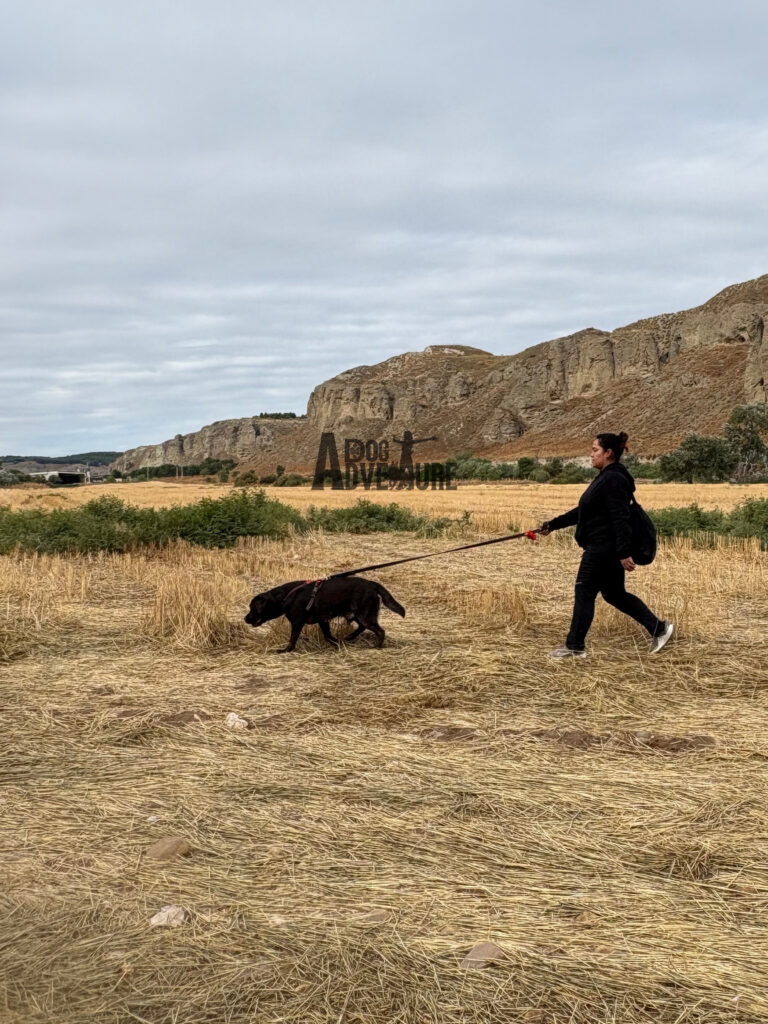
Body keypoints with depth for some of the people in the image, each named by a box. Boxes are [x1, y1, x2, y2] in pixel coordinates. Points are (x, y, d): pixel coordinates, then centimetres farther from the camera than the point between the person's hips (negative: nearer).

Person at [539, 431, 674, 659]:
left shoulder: (613, 479, -17)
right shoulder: (606, 478, 16)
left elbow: (620, 518, -23)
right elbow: (582, 511, 21)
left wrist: (624, 553, -27)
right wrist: (552, 525, 21)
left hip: (604, 547, -11)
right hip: (608, 548, 11)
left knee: (584, 592, -1)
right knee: (614, 594, 16)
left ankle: (574, 646, 8)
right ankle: (658, 627, 17)